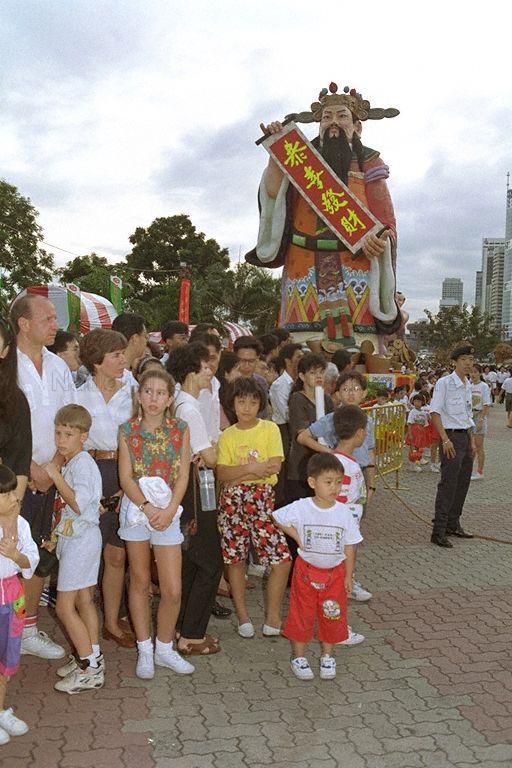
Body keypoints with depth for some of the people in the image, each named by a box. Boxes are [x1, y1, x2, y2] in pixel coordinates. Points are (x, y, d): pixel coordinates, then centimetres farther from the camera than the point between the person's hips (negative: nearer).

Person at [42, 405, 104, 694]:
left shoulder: (83, 463, -17)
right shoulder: (69, 463, 13)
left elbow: (78, 504, -25)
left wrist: (56, 475, -21)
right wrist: (56, 536, 15)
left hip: (81, 538, -10)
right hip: (72, 537, 10)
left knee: (64, 606, -6)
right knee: (84, 602, 14)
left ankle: (90, 670, 0)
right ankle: (92, 658, 24)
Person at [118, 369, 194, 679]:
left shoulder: (180, 430, 0)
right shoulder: (128, 430, -2)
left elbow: (183, 476, -3)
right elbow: (126, 477, -5)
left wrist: (169, 510, -14)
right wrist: (147, 507, -16)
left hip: (168, 511, 0)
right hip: (136, 509, 0)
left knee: (173, 590, 0)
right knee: (140, 582, 11)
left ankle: (164, 648, 21)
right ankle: (144, 650, 25)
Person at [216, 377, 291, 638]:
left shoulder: (270, 429, 2)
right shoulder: (227, 435, 6)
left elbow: (275, 466, -11)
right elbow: (222, 473, -6)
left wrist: (239, 473, -12)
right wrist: (253, 468, -17)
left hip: (262, 497, -1)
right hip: (232, 499, 2)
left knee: (282, 558, -8)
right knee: (235, 558, 8)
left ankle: (272, 617, 7)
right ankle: (242, 615, 24)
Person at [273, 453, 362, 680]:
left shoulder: (344, 512, -10)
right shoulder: (300, 508, -15)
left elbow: (349, 546, -2)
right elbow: (278, 518, 0)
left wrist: (348, 576, 1)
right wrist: (297, 537, -8)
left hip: (335, 572, 2)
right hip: (306, 569, -1)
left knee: (333, 615, 10)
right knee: (302, 614, 8)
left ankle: (327, 656, 31)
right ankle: (299, 656, 26)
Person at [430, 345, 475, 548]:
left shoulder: (468, 385, 14)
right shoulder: (444, 383, -11)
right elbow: (435, 413, -16)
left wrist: (472, 440, 17)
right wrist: (446, 440, -20)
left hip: (465, 437, 8)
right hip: (452, 437, -8)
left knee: (462, 484, 13)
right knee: (448, 485, -9)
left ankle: (453, 525, 26)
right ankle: (438, 532, -5)